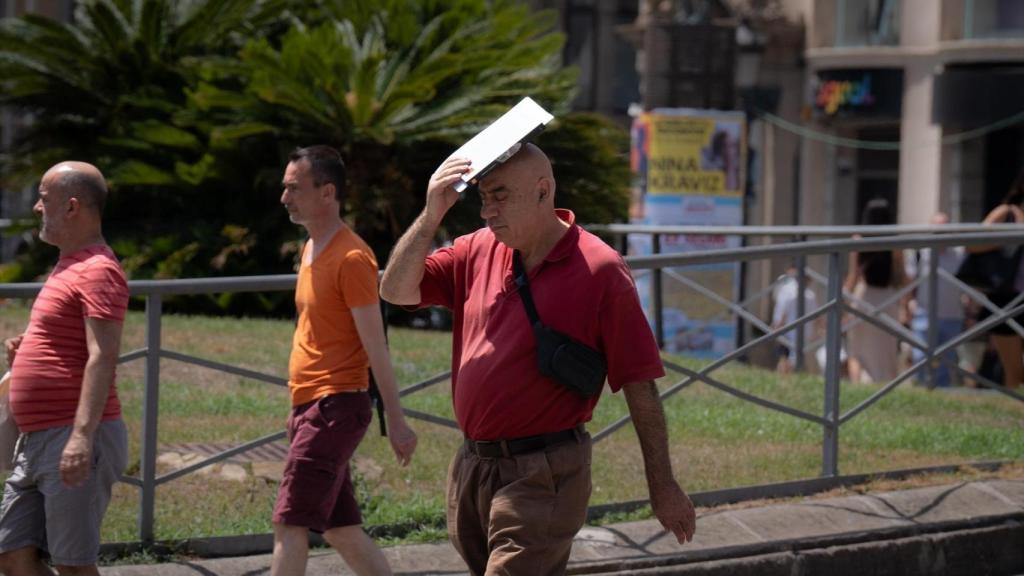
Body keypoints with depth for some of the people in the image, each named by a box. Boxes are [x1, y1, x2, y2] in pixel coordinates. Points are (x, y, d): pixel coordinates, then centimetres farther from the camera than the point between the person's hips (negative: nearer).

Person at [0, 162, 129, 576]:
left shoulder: (97, 271, -13)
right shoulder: (69, 267, 20)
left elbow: (102, 358, -24)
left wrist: (81, 436, -34)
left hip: (73, 443, -10)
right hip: (37, 441, 10)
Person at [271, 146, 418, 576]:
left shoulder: (351, 258, -13)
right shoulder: (311, 250, 15)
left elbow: (375, 345, -14)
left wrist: (395, 421, -15)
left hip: (335, 407, -10)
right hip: (309, 407, 10)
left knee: (289, 525, -13)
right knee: (341, 530, 11)